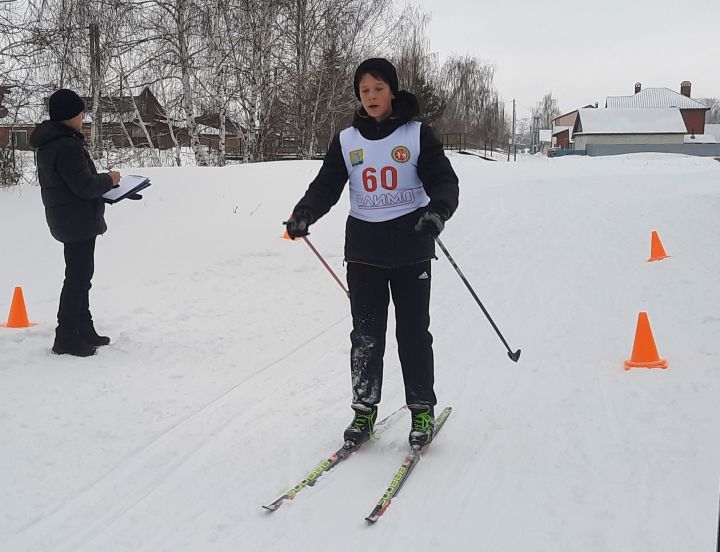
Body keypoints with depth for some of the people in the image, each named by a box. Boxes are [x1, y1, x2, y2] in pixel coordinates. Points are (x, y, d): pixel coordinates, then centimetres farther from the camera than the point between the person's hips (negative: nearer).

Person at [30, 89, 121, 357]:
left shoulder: (49, 143, 12)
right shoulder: (67, 147, -22)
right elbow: (85, 186, -24)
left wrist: (100, 180, 7)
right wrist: (109, 179, -7)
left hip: (66, 219, 11)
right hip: (78, 219, -11)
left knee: (79, 275, 18)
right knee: (78, 277, -5)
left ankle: (84, 331, 28)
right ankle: (66, 338, 0)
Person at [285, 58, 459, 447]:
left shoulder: (417, 135, -1)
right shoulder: (346, 141, 7)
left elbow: (443, 181, -6)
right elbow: (325, 187, 3)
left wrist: (437, 210, -28)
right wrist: (303, 214, -17)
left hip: (411, 246, -2)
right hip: (364, 247, 2)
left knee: (413, 332, 3)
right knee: (365, 334, 2)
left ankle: (422, 411, 17)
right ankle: (364, 410, 15)